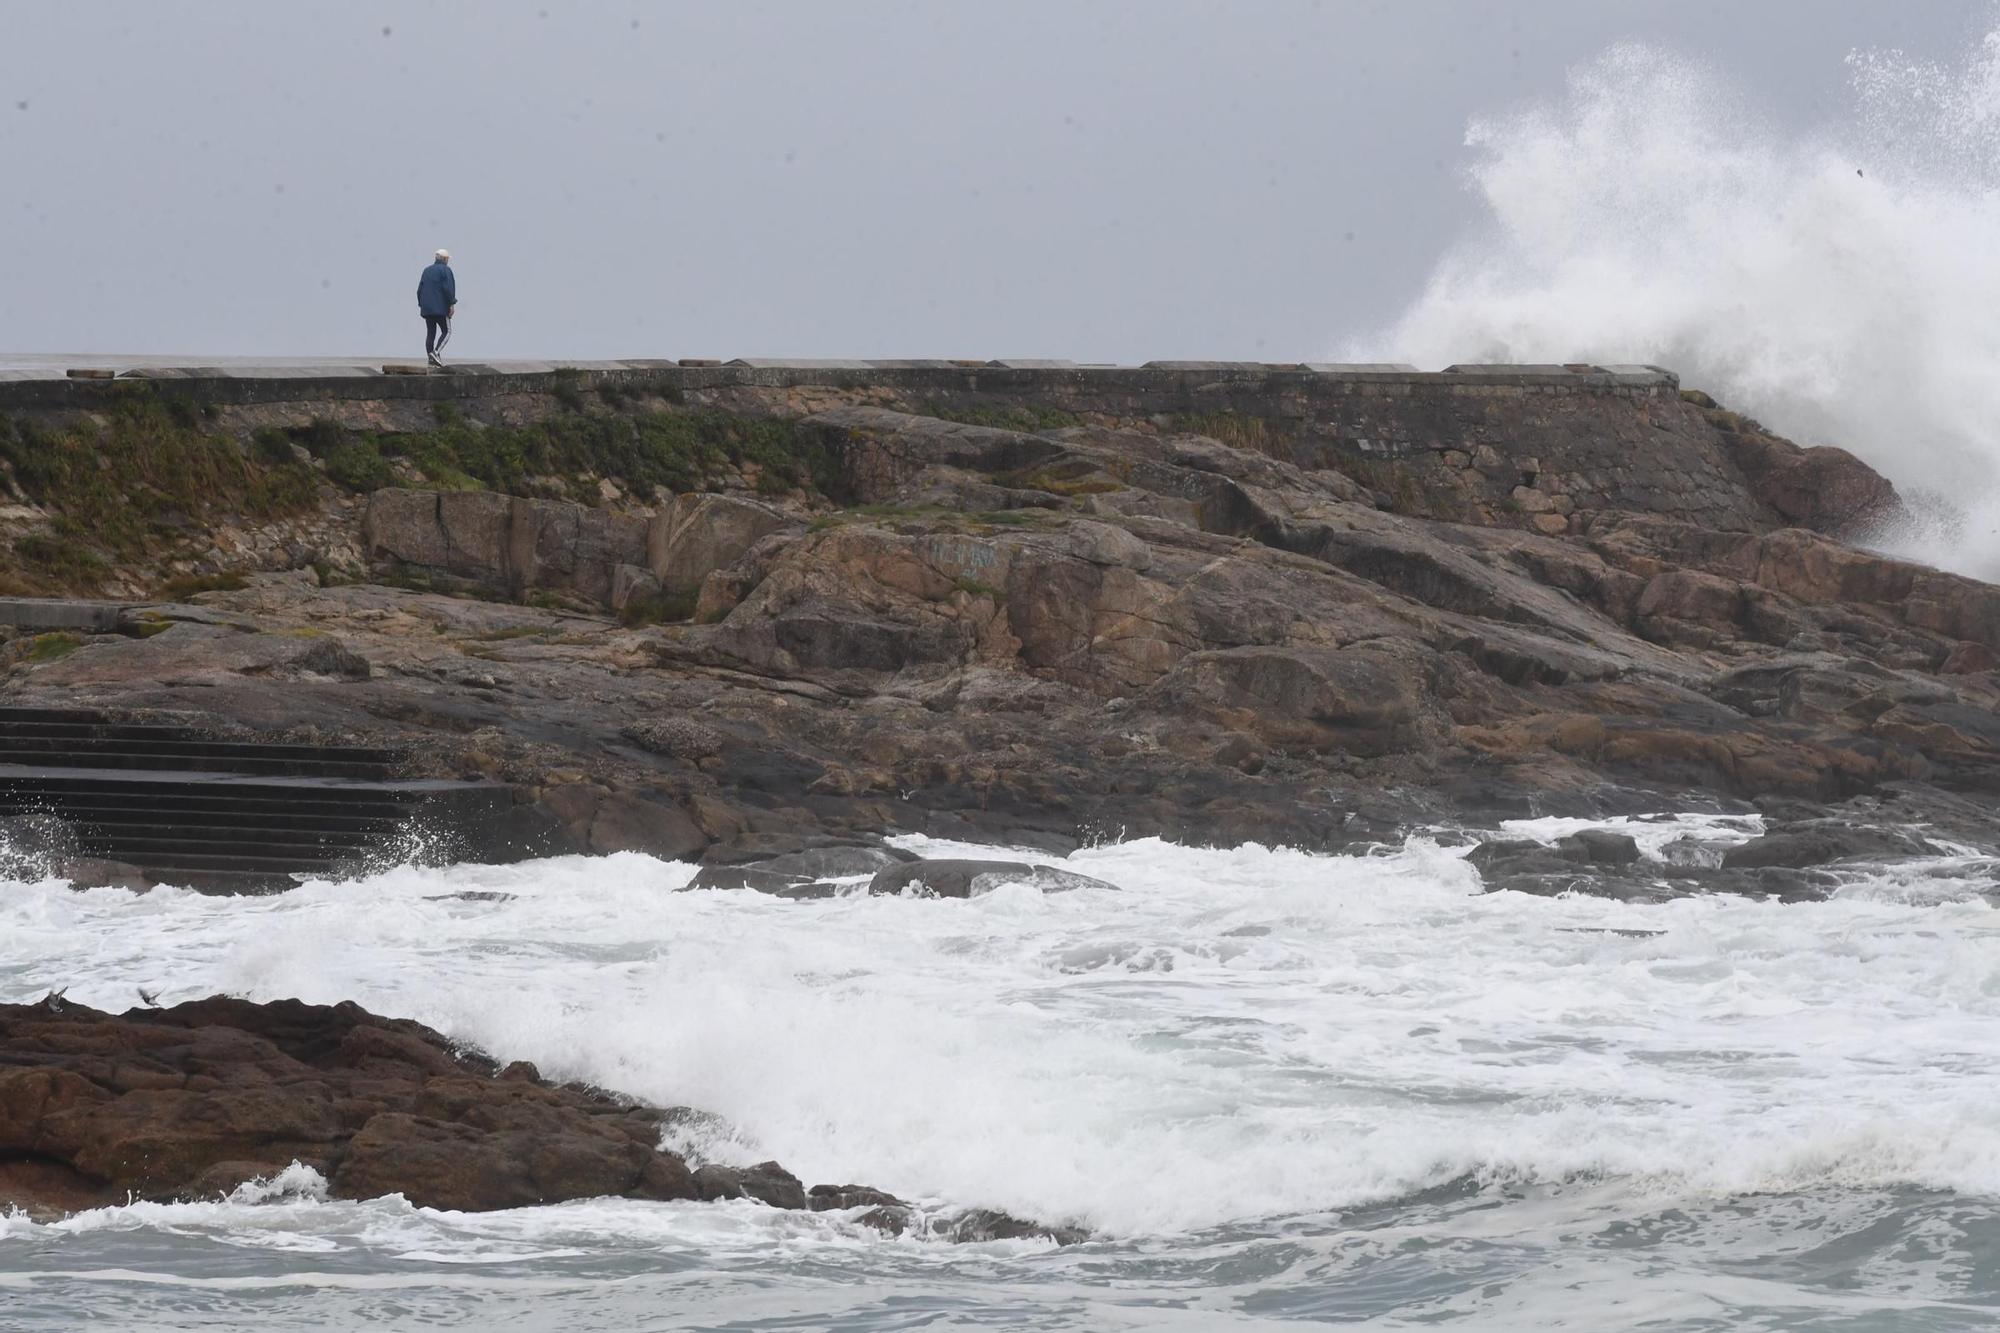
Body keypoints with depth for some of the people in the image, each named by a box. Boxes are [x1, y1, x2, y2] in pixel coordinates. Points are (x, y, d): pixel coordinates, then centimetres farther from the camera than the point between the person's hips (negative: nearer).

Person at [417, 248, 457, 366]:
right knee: (446, 332, -1)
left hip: (427, 308, 7)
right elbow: (448, 289, -16)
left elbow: (420, 290, 14)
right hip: (440, 308, -7)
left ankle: (430, 358, 2)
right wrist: (452, 304, -13)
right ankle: (435, 352, -20)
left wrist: (422, 305, 18)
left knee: (431, 332, 8)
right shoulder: (445, 270, -6)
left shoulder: (427, 271, 15)